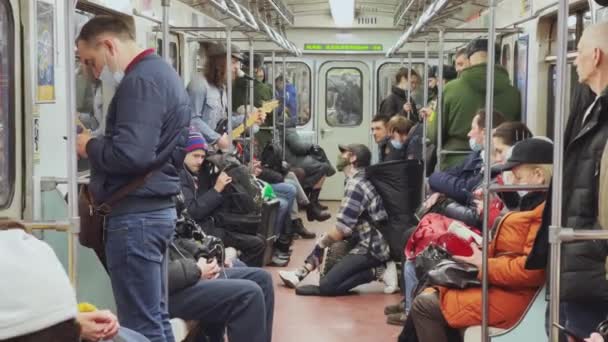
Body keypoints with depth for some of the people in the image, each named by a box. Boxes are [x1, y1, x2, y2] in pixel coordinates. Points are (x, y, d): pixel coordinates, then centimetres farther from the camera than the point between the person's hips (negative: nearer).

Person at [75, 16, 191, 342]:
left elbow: (130, 154, -27)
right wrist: (99, 143, 8)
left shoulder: (140, 80, -16)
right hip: (157, 207, 11)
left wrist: (90, 146, -9)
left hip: (136, 214, -11)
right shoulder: (161, 71, 17)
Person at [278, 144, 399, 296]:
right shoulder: (361, 180, 12)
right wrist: (324, 240, 11)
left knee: (326, 286, -18)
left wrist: (322, 243, -5)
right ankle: (301, 273, 9)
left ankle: (378, 271, -10)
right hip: (368, 241, 10)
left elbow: (342, 228, -21)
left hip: (370, 248, -10)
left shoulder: (355, 185, -18)